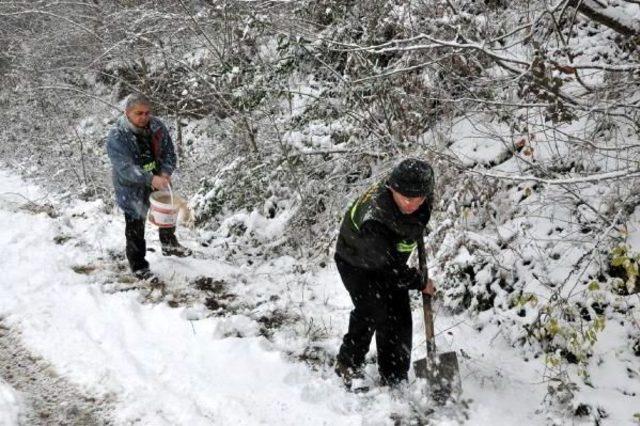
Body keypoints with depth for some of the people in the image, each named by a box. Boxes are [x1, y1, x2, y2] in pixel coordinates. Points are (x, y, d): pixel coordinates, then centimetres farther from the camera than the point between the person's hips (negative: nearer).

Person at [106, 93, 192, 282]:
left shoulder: (157, 126, -10)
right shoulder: (116, 137, -27)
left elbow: (169, 151, -3)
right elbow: (125, 168, -34)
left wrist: (166, 172, -22)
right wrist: (150, 179, -47)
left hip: (158, 181, 6)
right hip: (132, 190, -6)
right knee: (135, 229, 6)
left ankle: (169, 245, 54)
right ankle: (139, 267, 24)